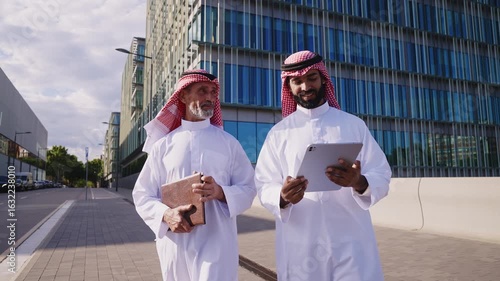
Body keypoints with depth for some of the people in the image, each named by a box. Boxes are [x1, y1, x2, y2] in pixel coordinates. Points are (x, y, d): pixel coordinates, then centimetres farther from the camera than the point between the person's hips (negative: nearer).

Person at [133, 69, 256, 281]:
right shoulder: (163, 145, 4)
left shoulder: (228, 142, 4)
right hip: (175, 243, 1)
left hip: (217, 243, -1)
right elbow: (142, 194, 5)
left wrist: (221, 192, -17)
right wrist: (166, 214, -14)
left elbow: (248, 189, 3)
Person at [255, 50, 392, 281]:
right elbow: (264, 186, 0)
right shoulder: (279, 132, 5)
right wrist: (282, 196, -22)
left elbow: (382, 177, 2)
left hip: (351, 242, 0)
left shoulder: (354, 124, 7)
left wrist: (359, 182, -19)